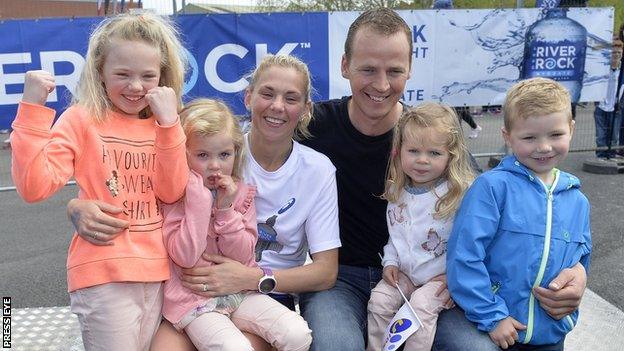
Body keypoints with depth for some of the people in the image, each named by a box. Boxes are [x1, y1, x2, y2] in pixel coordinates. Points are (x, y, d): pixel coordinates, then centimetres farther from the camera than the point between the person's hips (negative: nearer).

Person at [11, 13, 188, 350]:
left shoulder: (161, 124, 7)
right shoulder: (81, 119, -7)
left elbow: (171, 193, -5)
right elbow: (34, 187, -17)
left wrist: (168, 122, -12)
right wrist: (33, 107, -22)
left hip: (154, 272, 5)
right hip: (104, 274, -5)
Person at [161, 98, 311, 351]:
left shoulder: (242, 193, 4)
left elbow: (242, 256, -2)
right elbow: (185, 257, -17)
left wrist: (225, 209, -14)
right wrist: (199, 201, -21)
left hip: (239, 291, 4)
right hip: (194, 300, -3)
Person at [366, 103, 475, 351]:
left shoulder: (460, 194, -18)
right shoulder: (397, 192, 1)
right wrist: (390, 261, 3)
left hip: (441, 276, -5)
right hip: (404, 272, 5)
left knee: (420, 304, -24)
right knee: (379, 299, -9)